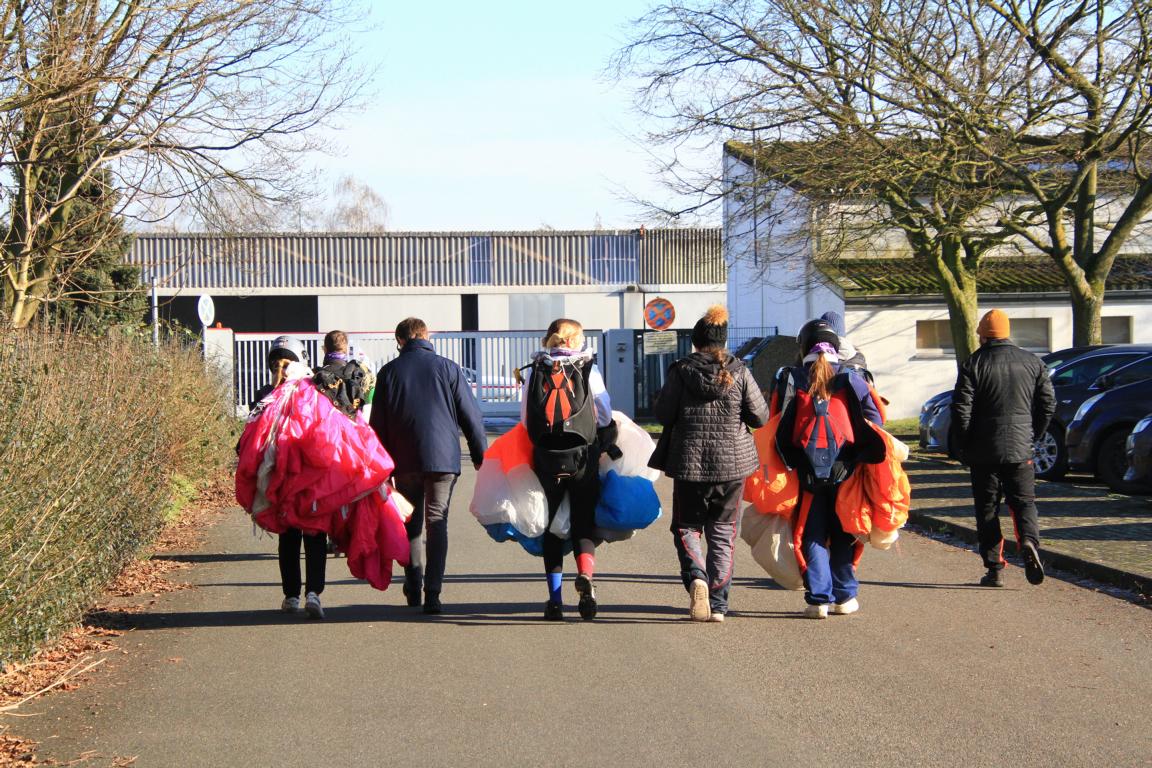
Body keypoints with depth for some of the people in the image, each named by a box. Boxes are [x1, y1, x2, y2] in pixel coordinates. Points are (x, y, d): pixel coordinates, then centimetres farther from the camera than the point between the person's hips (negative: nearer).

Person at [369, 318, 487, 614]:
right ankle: (432, 594, -6)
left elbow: (377, 424, 5)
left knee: (411, 523, 16)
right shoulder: (448, 368, 1)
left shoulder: (388, 372, 3)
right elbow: (471, 415, 2)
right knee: (437, 523, 2)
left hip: (404, 461, 1)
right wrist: (480, 456, 13)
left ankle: (414, 585, 17)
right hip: (443, 458, -1)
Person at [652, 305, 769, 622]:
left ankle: (696, 578, -16)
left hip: (689, 461, -1)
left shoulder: (680, 371, -5)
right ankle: (717, 604, 6)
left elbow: (663, 414, -4)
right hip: (732, 463, 1)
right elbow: (760, 417, -1)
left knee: (687, 526, 13)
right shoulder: (739, 372, -3)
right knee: (722, 531, 10)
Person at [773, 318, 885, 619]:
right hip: (844, 469, 1)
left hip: (806, 469, 0)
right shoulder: (851, 379, 1)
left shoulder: (791, 380, 2)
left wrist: (788, 464, 12)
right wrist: (868, 458, 9)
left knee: (812, 536, 6)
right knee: (843, 535, 13)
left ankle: (819, 599, 0)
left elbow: (778, 430, 4)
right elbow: (874, 422, 0)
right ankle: (844, 596, 17)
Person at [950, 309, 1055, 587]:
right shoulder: (1032, 362, 5)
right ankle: (1029, 541, -19)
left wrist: (964, 448, 2)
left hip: (983, 452, -2)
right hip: (1020, 449, 2)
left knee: (987, 509, 5)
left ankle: (994, 569, 2)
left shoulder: (973, 364, -5)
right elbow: (1048, 404, 6)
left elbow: (961, 409, -8)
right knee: (1023, 502, 10)